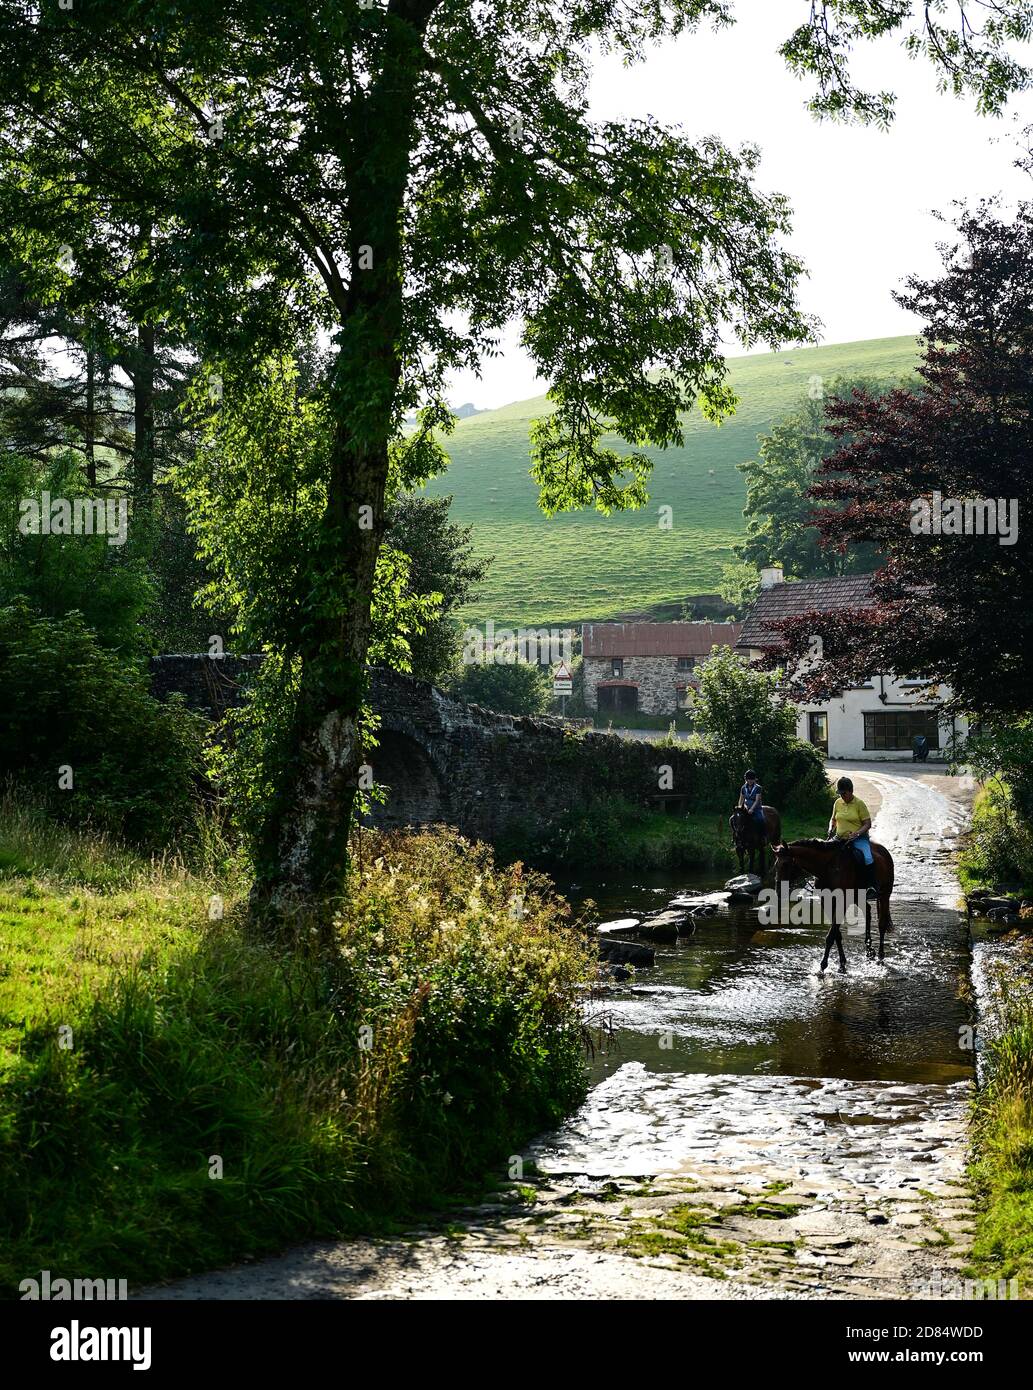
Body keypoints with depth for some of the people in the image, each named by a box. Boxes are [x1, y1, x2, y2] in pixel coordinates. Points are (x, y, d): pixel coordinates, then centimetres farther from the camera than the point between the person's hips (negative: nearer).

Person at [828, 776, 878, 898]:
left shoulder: (859, 804, -6)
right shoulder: (838, 803, 8)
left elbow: (867, 824, -7)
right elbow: (833, 819, 24)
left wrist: (856, 834, -23)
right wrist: (831, 829, 3)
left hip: (858, 838, -5)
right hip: (840, 839, 5)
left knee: (868, 858, -29)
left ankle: (872, 886, -22)